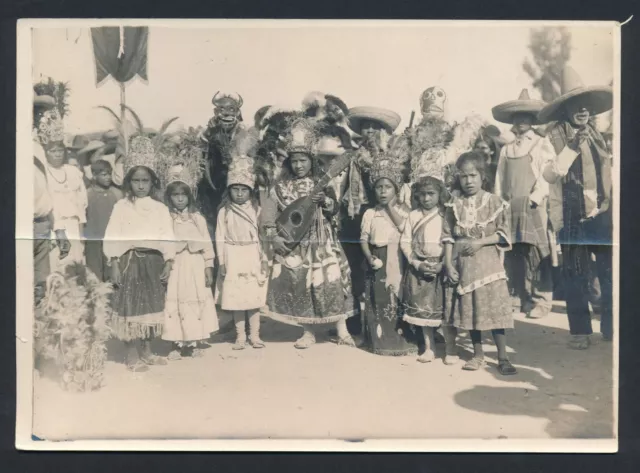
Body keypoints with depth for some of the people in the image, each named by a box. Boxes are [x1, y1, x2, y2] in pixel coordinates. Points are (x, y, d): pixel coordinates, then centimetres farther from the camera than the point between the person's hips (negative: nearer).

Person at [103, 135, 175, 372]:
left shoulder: (160, 208, 7)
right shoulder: (122, 206, 0)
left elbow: (167, 237, 4)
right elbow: (113, 237, -4)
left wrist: (168, 263, -3)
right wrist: (114, 264, -10)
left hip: (154, 261, 3)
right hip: (130, 260, -3)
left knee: (152, 306, 10)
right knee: (131, 306, -1)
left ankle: (146, 352, 24)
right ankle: (132, 356, 10)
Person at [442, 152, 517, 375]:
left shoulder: (494, 202, -3)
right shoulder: (454, 205, 3)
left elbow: (503, 234, -3)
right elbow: (448, 237, 3)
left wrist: (479, 242, -15)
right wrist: (448, 264, -4)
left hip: (488, 263, -3)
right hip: (463, 264, 3)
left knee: (495, 308, -4)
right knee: (469, 309, 10)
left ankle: (503, 357, 7)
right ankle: (478, 354, 24)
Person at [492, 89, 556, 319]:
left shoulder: (542, 144, 6)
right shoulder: (506, 150, 18)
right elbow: (499, 180, 14)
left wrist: (535, 198, -15)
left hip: (534, 207, -4)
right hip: (510, 209, 4)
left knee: (538, 254, -7)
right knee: (513, 254, 4)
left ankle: (541, 300, -2)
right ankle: (519, 298, 14)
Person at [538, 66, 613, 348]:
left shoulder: (596, 135, 12)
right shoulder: (554, 137, -6)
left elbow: (607, 171, 21)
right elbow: (549, 174, -17)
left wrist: (612, 206, 16)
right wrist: (571, 148, -24)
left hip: (603, 214, 5)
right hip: (572, 217, -4)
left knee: (611, 273, 6)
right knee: (575, 277, 4)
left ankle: (610, 327, 20)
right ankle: (580, 331, 16)